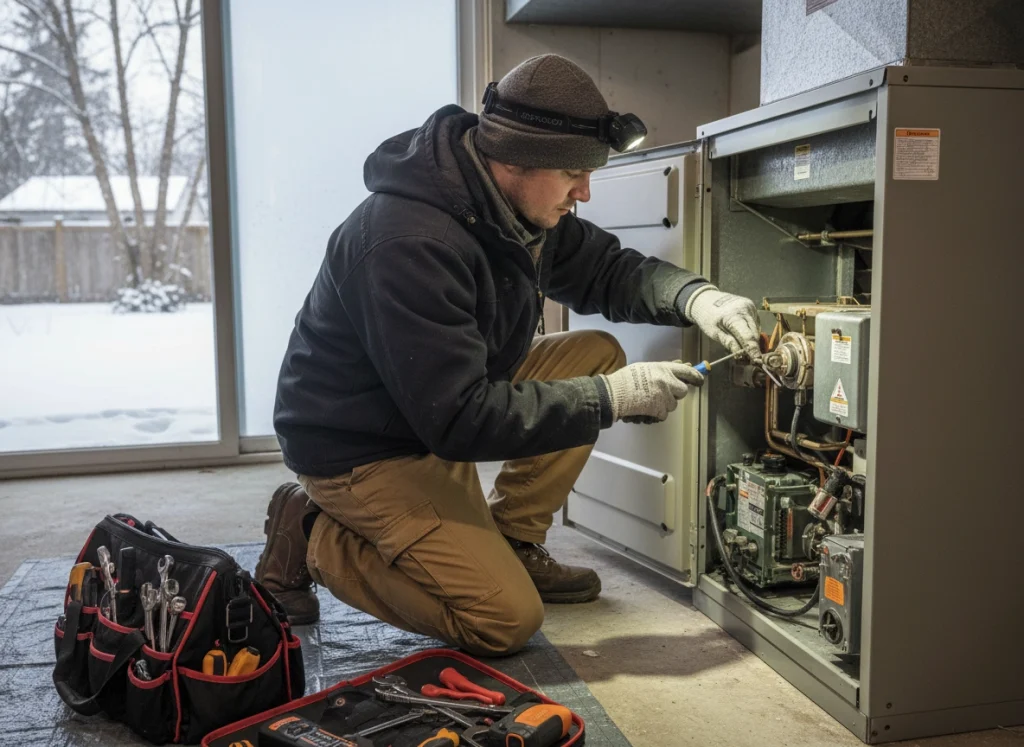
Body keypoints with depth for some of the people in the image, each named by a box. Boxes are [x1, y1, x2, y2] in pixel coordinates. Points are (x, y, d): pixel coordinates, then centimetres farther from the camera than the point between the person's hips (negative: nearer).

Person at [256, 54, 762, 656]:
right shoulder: (410, 242, -32)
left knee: (596, 355, -2)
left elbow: (606, 269, 7)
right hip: (362, 450, -9)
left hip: (441, 409, 9)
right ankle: (313, 537, 3)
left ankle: (512, 544, 7)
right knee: (507, 621, -13)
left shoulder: (520, 204, -5)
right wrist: (612, 399, -27)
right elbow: (459, 418, -32)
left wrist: (694, 295, -13)